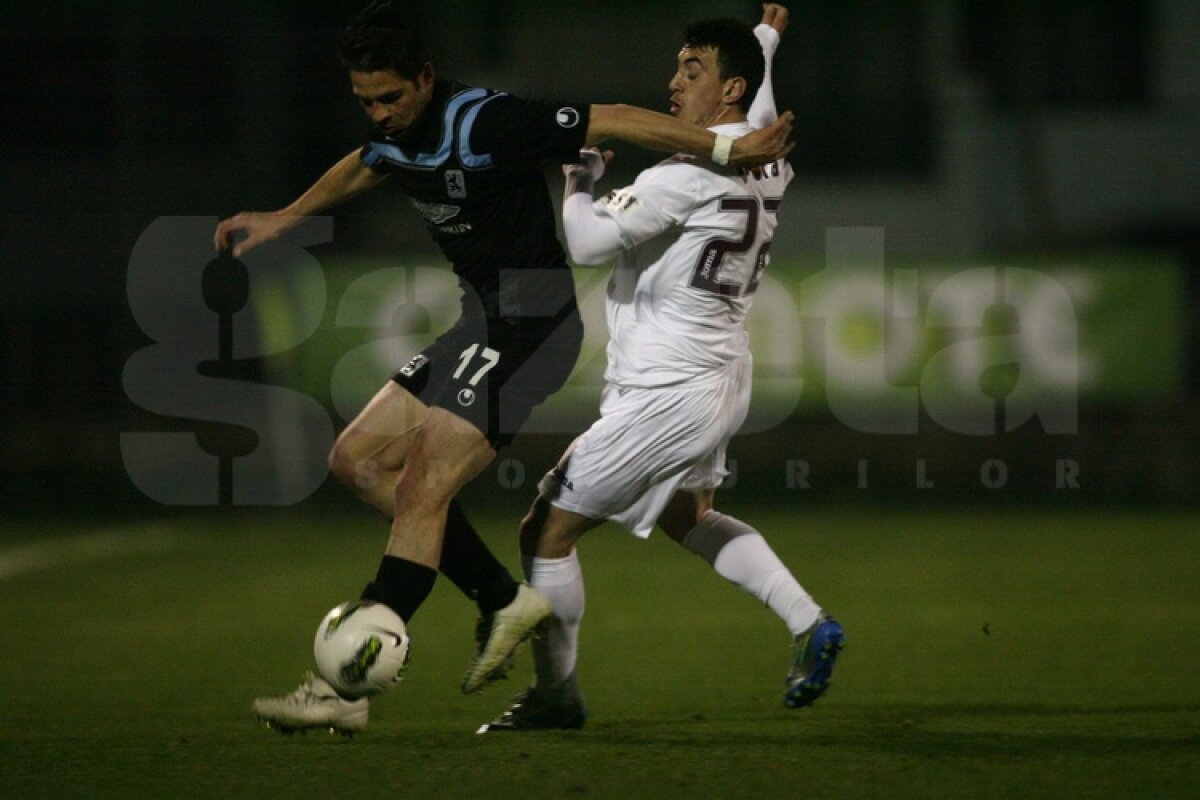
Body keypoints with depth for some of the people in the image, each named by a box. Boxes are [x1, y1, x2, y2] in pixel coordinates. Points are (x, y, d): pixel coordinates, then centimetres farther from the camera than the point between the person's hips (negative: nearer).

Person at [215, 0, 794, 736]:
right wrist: (282, 220, 38)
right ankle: (503, 599, 10)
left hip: (528, 323, -10)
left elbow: (616, 121, -19)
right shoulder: (398, 132, 4)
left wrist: (728, 150, -18)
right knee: (359, 460, 8)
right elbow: (365, 169, 31)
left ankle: (347, 691, -17)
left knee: (422, 492, -15)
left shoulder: (486, 124, -22)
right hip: (483, 321, 10)